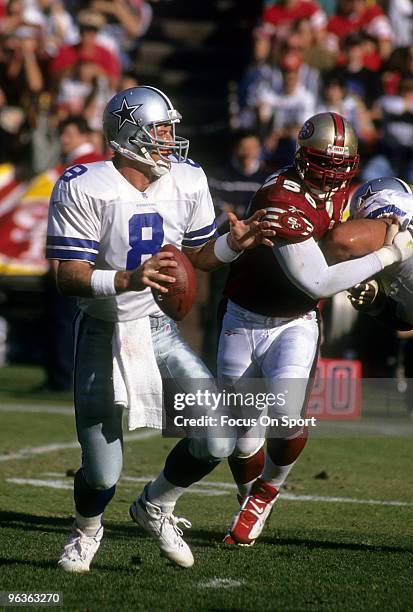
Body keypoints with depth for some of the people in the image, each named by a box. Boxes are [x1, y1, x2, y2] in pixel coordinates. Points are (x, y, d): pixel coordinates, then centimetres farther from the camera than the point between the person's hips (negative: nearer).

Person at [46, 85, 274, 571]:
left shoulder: (186, 182, -2)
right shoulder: (84, 189, -19)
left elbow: (196, 257, 11)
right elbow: (68, 276, -22)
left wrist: (233, 244, -10)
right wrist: (128, 280, -38)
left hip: (157, 327, 4)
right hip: (103, 334, -4)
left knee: (217, 441, -10)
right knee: (102, 475, -5)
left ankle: (155, 505, 21)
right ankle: (87, 530, 32)